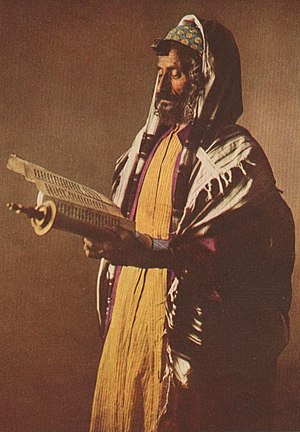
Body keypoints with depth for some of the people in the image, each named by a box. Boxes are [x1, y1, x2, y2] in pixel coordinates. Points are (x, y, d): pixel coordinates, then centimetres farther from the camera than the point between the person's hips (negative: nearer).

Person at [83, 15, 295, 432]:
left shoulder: (235, 155, -12)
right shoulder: (150, 141, 13)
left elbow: (233, 253, -25)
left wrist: (148, 252, -36)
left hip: (183, 326, -7)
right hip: (128, 313, 7)